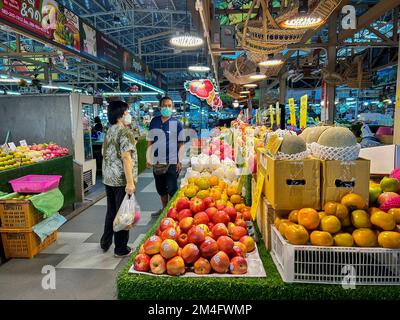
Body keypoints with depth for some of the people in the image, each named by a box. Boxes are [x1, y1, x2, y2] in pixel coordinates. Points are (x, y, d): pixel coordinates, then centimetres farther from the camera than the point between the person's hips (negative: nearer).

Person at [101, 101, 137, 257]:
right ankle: (121, 249, 15)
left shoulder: (109, 131, 11)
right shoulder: (125, 132, -14)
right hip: (121, 180, -8)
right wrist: (130, 182, -23)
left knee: (111, 212, 21)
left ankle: (105, 242, 34)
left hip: (108, 178, 8)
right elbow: (126, 158, -22)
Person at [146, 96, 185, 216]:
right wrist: (149, 158, 5)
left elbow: (181, 144, -4)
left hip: (172, 162, -4)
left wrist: (179, 161, -10)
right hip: (157, 161, 4)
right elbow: (150, 141, 9)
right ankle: (164, 209, 35)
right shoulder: (154, 121, 5)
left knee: (171, 189, 3)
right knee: (160, 188, 17)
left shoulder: (177, 123, -4)